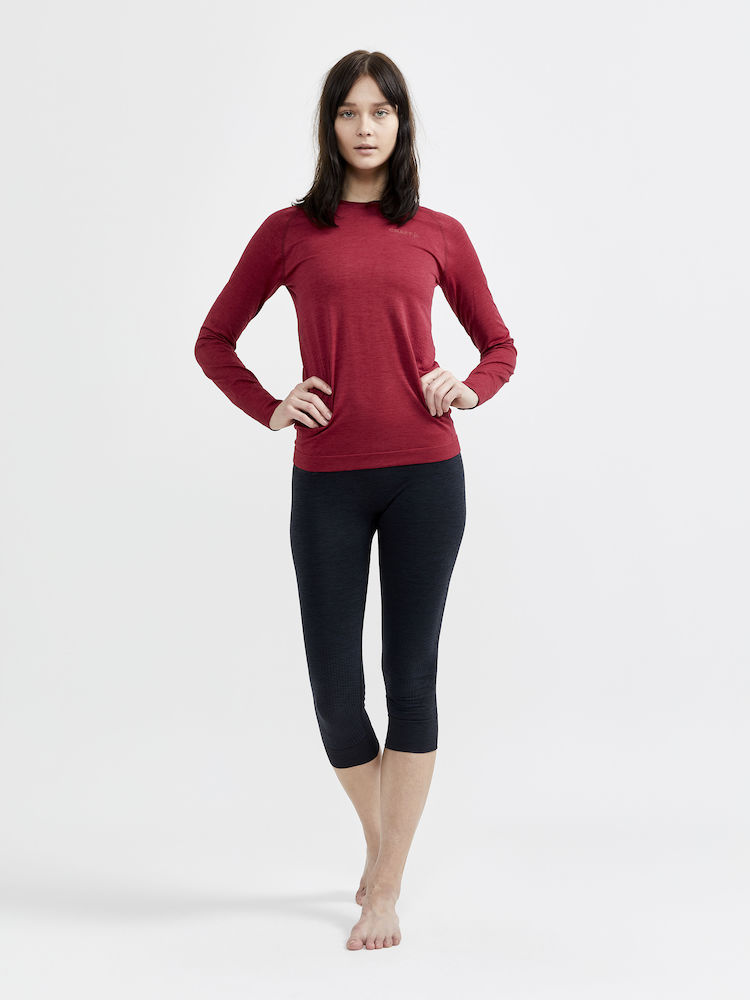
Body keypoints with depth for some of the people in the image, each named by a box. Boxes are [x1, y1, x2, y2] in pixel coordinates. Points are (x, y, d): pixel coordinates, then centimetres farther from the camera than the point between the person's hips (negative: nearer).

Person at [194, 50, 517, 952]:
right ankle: (380, 837, 31)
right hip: (327, 480, 0)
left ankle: (385, 890, 10)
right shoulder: (290, 232, 6)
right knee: (334, 686, 2)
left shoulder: (439, 235, 7)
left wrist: (468, 389, -4)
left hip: (425, 472, 0)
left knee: (410, 675, 0)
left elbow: (500, 347, 17)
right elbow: (213, 342, 13)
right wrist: (268, 410, -2)